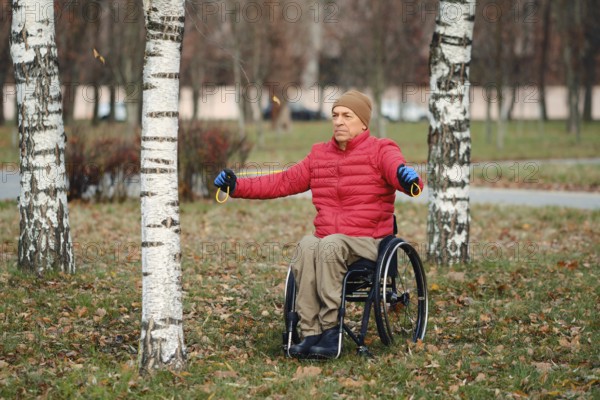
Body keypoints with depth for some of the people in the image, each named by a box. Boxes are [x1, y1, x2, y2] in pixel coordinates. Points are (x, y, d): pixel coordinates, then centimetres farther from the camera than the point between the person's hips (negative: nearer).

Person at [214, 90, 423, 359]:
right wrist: (237, 186, 10)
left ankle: (330, 329, -32)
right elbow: (283, 182, 20)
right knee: (307, 246, -31)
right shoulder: (319, 155, 19)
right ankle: (310, 334, -32)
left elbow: (399, 171, -17)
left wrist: (409, 180, -43)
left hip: (366, 243, -4)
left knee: (330, 245, -36)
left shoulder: (380, 151, 3)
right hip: (325, 237, 4)